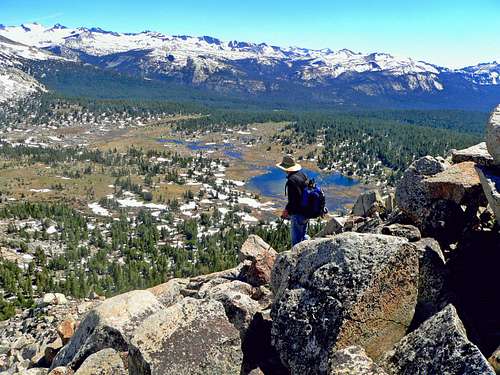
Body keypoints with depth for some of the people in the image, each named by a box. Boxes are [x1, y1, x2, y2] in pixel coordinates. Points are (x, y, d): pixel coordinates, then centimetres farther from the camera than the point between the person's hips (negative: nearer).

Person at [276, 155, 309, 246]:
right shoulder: (302, 175, 5)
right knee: (303, 235, 24)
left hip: (297, 214, -10)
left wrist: (287, 210, -13)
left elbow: (294, 199, -27)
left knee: (296, 239, 3)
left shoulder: (292, 180, -24)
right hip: (306, 211, 10)